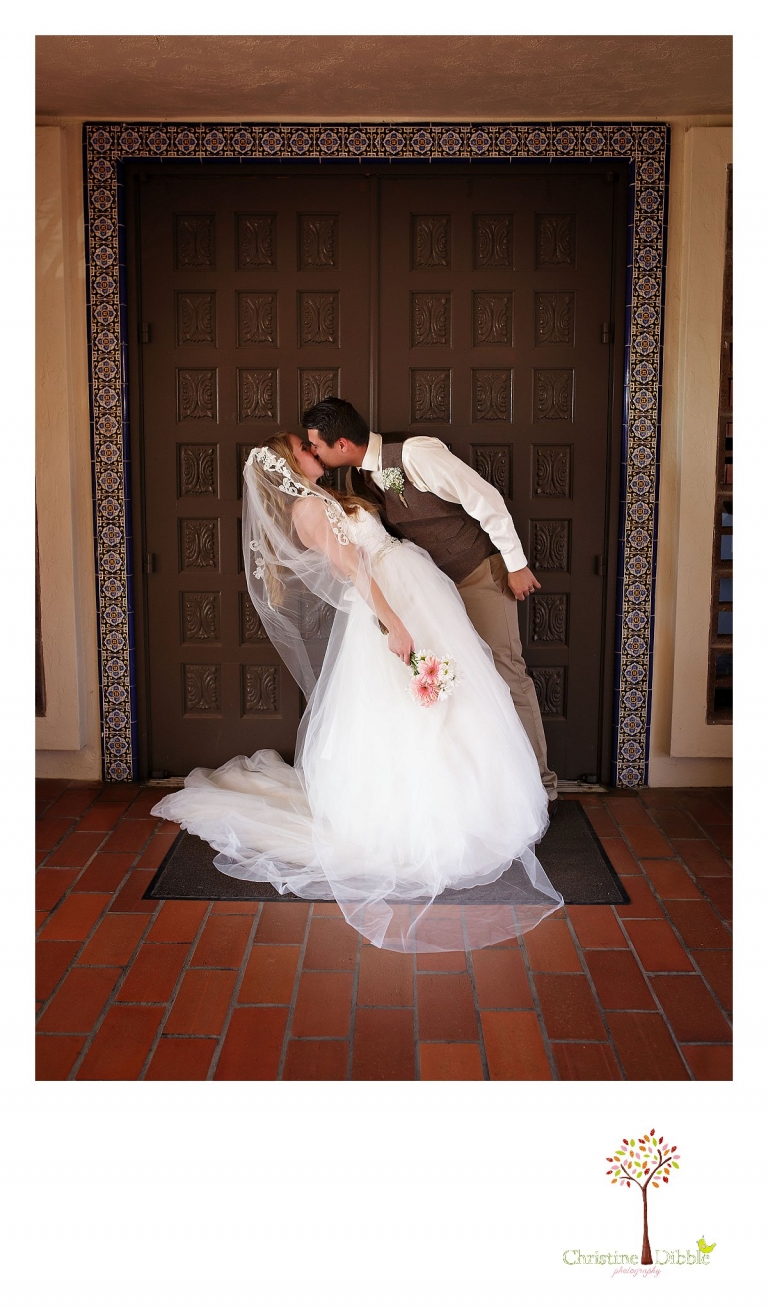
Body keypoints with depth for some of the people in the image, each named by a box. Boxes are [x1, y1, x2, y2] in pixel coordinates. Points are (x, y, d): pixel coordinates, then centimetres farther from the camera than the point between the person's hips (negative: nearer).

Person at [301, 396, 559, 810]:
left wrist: (516, 564, -17)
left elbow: (487, 500, -22)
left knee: (504, 673, -8)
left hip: (480, 571, -7)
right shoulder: (356, 477, -1)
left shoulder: (416, 453, -26)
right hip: (432, 579, 8)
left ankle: (540, 784, 2)